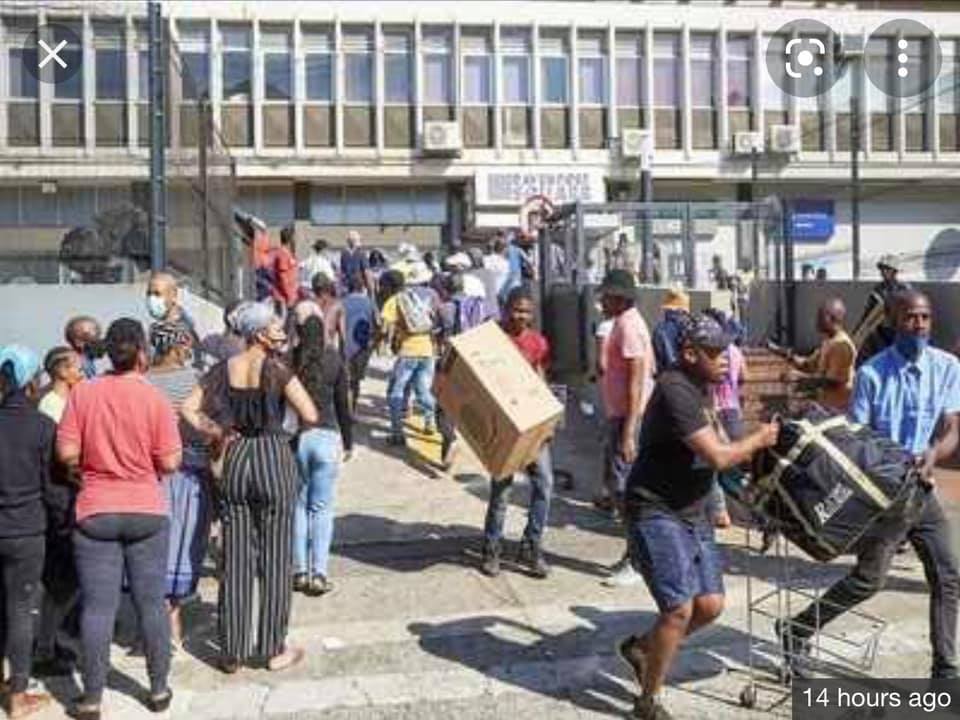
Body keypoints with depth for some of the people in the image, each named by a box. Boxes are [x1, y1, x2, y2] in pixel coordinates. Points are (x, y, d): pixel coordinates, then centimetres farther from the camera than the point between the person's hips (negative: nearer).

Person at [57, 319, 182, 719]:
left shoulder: (83, 394, -5)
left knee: (98, 607, 5)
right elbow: (170, 462, -9)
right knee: (151, 603, 9)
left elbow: (66, 454, -6)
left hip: (95, 513, 1)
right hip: (147, 511, 0)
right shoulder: (154, 398, -8)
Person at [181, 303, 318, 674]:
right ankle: (274, 649, 14)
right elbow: (311, 417, -14)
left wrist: (213, 433, 3)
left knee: (235, 561, 9)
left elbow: (188, 408, 2)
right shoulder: (277, 369, -9)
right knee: (275, 560, 6)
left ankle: (232, 652, 16)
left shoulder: (225, 369, 5)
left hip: (235, 459, 4)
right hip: (274, 459, -4)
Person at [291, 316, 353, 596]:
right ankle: (319, 573, 6)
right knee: (322, 508, 7)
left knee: (297, 505, 13)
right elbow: (342, 404, 2)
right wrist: (348, 441, 12)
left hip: (293, 437, 0)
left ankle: (300, 571, 17)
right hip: (326, 436, 0)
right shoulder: (334, 359, -3)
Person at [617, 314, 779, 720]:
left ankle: (640, 647, 28)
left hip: (690, 514, 9)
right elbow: (717, 457, -22)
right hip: (655, 514, -9)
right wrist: (759, 440, -7)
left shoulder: (700, 389, 12)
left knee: (710, 605, 6)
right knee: (680, 608, -13)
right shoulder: (675, 390, -20)